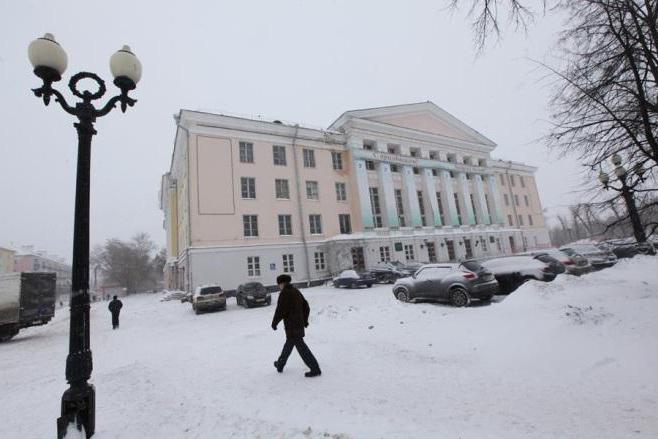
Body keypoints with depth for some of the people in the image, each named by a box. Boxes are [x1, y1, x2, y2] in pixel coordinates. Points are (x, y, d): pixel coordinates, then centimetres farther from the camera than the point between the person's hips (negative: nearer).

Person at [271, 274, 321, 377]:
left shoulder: (284, 293, -14)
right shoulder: (296, 291, 11)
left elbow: (280, 311, -17)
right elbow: (306, 307, 15)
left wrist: (274, 323, -3)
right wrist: (305, 320, 23)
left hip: (291, 325, -9)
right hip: (299, 323, 9)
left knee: (300, 346, -5)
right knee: (289, 344, 21)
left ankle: (315, 369, -4)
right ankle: (280, 365, 38)